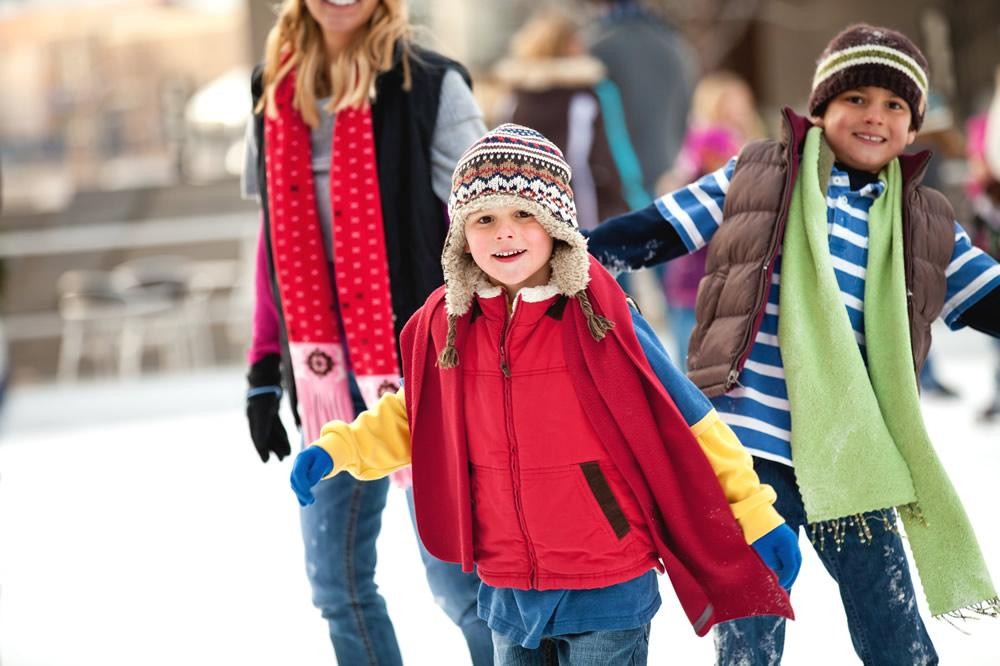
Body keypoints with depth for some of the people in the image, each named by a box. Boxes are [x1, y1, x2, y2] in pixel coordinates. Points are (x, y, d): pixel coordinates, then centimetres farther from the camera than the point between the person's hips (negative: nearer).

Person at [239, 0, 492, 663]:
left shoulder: (430, 86, -7)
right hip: (326, 368, 6)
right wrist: (264, 369, 13)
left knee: (455, 576, -5)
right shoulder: (276, 91, 9)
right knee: (336, 581, 9)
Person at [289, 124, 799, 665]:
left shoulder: (600, 316, -13)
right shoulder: (447, 324, -1)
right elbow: (414, 418, 17)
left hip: (607, 589, -4)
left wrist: (755, 511, -5)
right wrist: (338, 448, 4)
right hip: (507, 592, 4)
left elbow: (686, 422, -7)